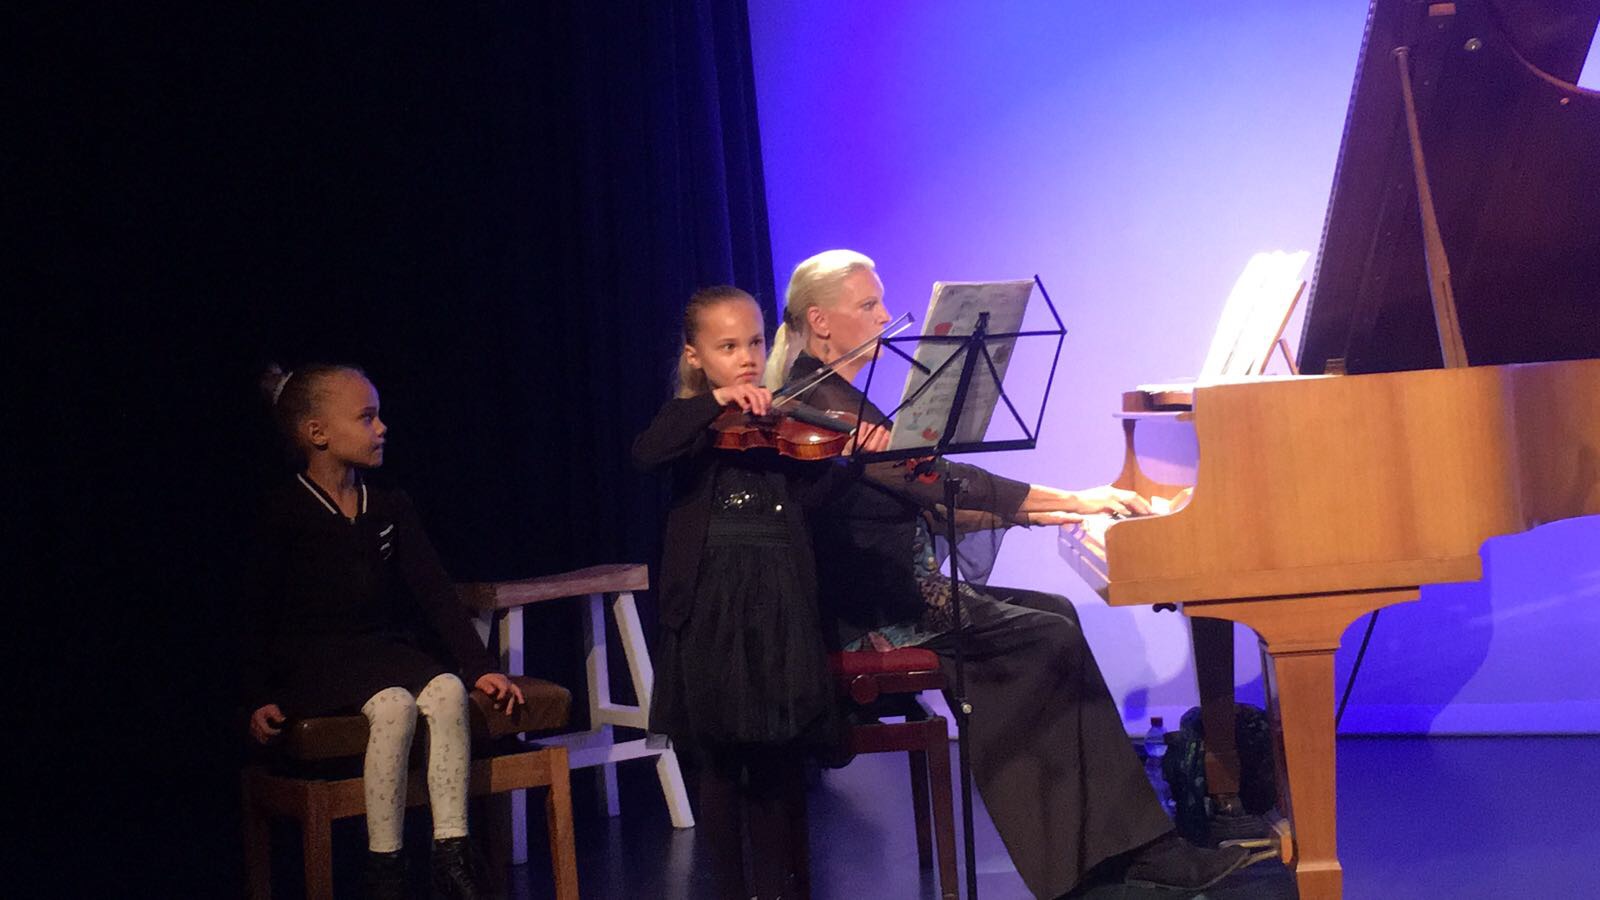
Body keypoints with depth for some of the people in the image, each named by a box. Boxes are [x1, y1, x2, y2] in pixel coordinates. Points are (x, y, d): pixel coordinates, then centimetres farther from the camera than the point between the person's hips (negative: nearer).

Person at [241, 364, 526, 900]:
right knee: (394, 704, -33)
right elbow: (256, 612, -2)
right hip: (312, 663, -5)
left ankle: (451, 856, -24)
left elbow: (434, 592, 7)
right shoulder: (285, 514, -4)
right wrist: (260, 697, -8)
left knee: (447, 690, -26)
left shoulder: (391, 508, 11)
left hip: (386, 651, 5)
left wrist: (479, 666, -1)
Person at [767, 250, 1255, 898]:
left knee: (1052, 617, 3)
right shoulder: (820, 402, -14)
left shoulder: (836, 397, 18)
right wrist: (1070, 498, -22)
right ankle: (1140, 845, -11)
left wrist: (1033, 510, 10)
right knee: (1050, 636, -16)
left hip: (894, 587, 10)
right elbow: (934, 479, -23)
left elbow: (920, 497, 18)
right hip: (877, 612, -10)